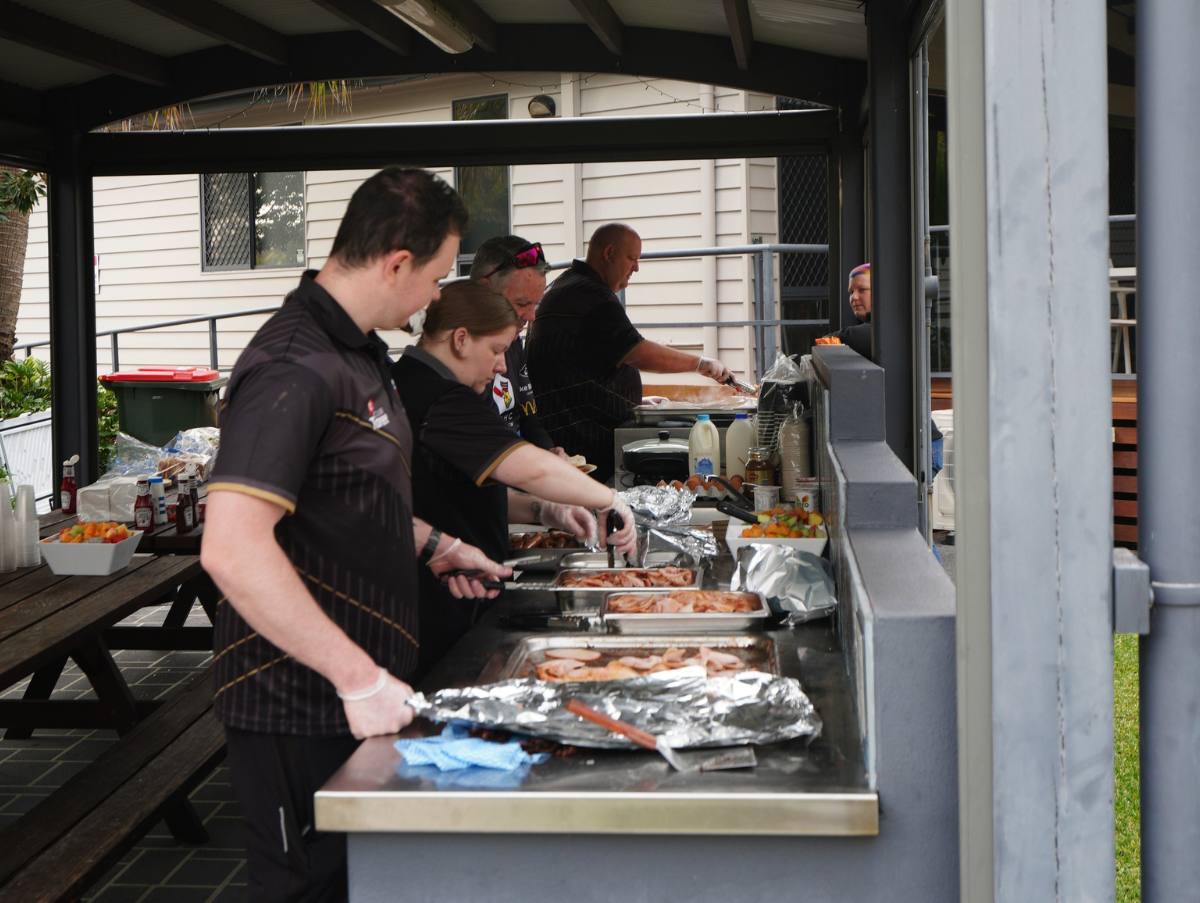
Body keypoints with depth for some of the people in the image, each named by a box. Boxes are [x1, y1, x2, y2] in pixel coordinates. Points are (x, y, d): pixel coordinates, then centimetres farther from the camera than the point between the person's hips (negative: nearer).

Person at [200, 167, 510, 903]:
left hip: (360, 695, 10)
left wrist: (431, 547, 19)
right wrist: (359, 677, -30)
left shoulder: (358, 352, 12)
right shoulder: (296, 369, -22)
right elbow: (232, 549, -32)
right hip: (302, 711, -10)